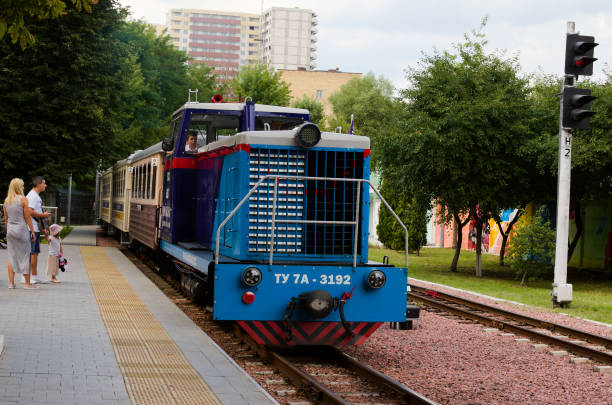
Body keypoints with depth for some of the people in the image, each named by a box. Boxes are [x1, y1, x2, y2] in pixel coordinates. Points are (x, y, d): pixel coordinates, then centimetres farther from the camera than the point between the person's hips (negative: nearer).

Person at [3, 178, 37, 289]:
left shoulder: (6, 201, 7)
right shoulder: (23, 199, -9)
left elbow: (6, 219, 11)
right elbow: (27, 218, -9)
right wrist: (32, 231, -3)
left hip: (10, 230, 5)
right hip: (22, 229, -5)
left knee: (11, 257, 9)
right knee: (25, 257, 1)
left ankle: (11, 282, 7)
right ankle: (27, 283, 4)